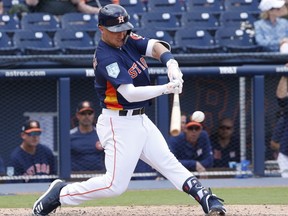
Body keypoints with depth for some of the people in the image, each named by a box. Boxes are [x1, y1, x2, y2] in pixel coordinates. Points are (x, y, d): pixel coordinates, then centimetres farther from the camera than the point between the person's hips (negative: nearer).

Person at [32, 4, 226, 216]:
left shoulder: (128, 39, 4)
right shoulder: (106, 57, -20)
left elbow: (156, 47, -9)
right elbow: (130, 93, -27)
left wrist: (171, 64, -30)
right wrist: (166, 88, -31)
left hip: (140, 120, 8)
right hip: (119, 124, -8)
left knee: (168, 162, 4)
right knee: (116, 184, -9)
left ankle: (206, 199, 2)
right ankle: (61, 193, 4)